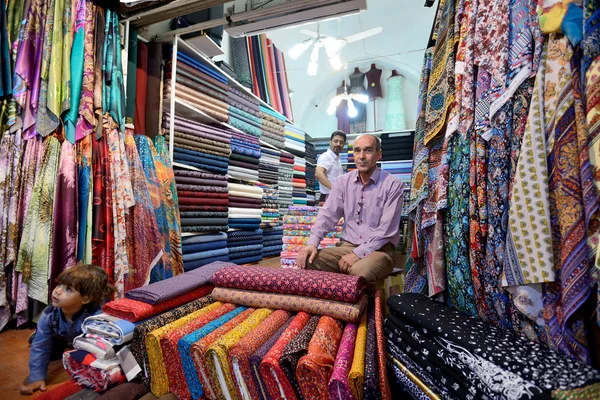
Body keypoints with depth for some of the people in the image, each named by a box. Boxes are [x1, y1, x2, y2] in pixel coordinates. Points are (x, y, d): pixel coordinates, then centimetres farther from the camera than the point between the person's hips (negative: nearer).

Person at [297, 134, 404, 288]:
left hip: (378, 249, -3)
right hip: (347, 246, 4)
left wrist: (358, 253, -21)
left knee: (360, 271, -35)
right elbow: (328, 214, 0)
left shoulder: (393, 185, -7)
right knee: (308, 262, -19)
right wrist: (312, 243, -16)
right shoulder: (343, 181, 6)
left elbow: (386, 230, -12)